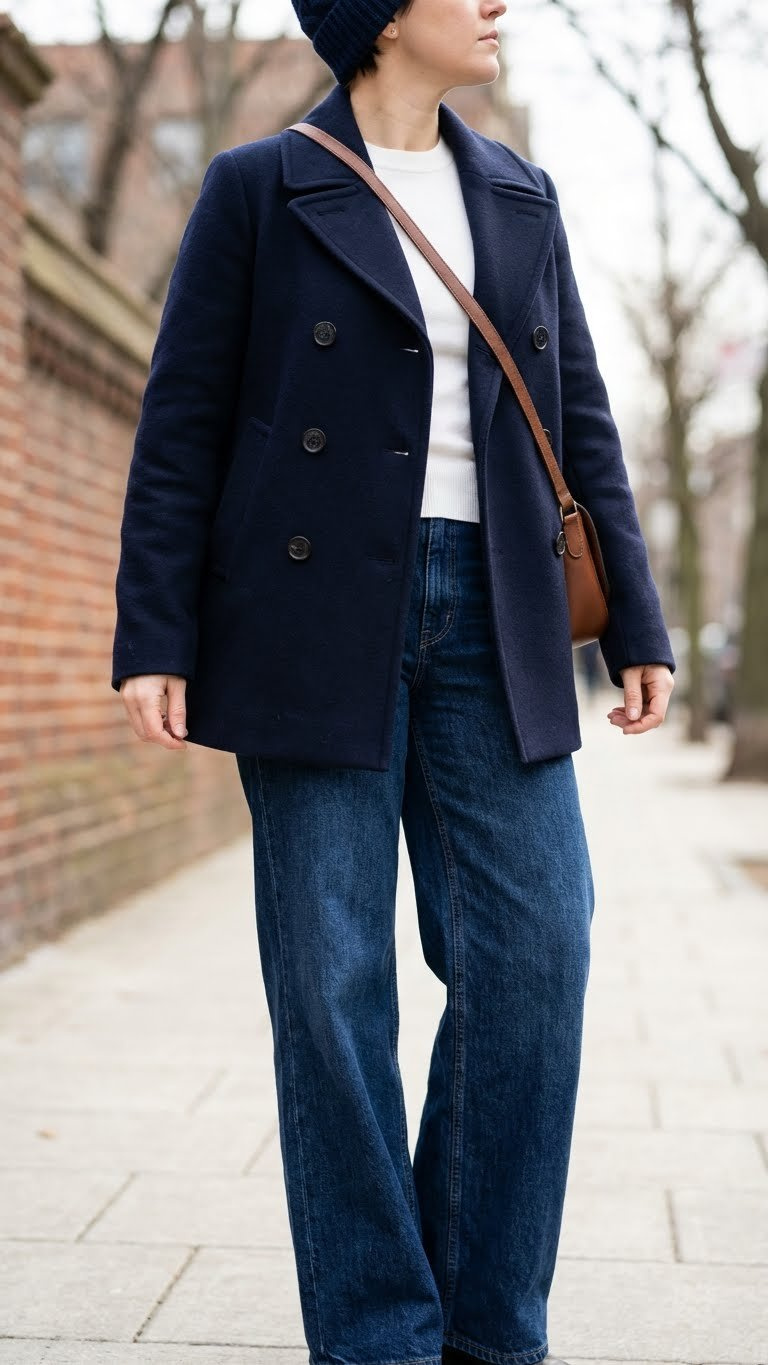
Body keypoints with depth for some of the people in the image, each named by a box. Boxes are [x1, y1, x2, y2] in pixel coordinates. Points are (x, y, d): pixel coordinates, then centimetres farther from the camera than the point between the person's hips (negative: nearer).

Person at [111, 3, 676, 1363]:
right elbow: (181, 424, 0)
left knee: (536, 948, -2)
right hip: (316, 623, -4)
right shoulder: (258, 189, 3)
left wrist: (635, 624, 9)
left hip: (490, 622, 4)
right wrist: (153, 639, -7)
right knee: (334, 979, -1)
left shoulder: (520, 199, 16)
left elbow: (579, 420, 15)